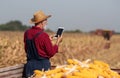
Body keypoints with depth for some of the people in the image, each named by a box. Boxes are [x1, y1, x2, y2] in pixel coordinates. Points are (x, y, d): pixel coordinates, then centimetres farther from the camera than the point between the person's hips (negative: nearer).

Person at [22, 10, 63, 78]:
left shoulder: (27, 33, 3)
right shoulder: (43, 35, -17)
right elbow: (51, 53, -11)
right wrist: (58, 42, 5)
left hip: (30, 64, 6)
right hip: (43, 65, -6)